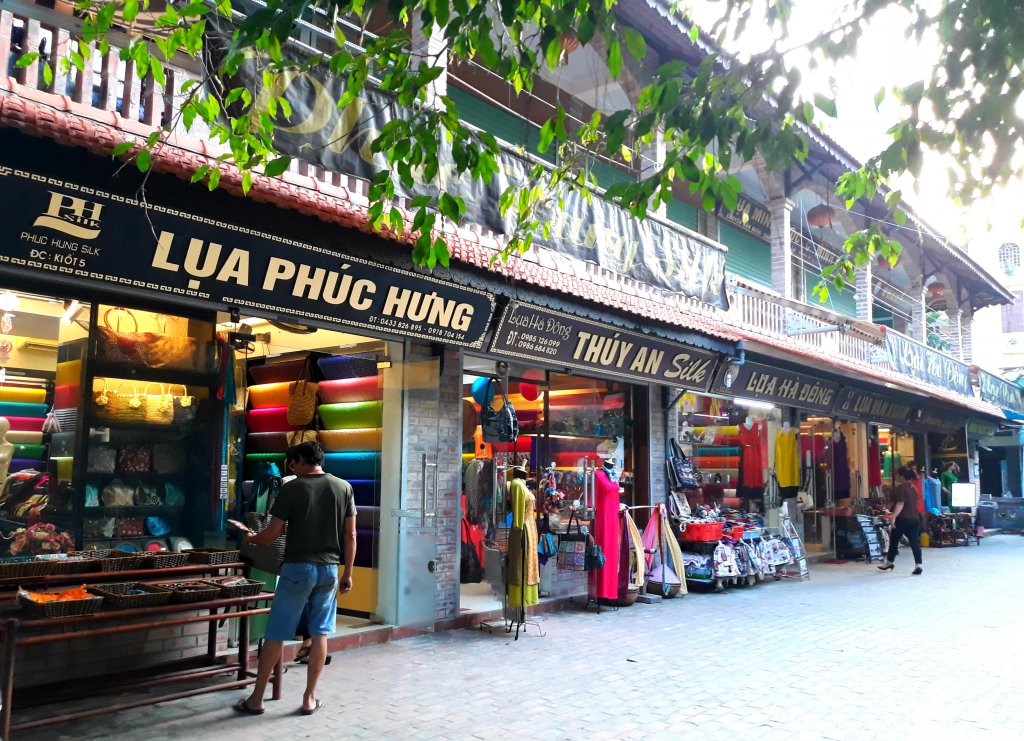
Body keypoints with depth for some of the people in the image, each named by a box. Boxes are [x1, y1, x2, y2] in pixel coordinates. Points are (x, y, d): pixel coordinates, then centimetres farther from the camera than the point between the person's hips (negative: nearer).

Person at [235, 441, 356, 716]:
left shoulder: (292, 488, -7)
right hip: (329, 568, 3)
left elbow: (273, 533, -5)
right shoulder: (344, 487, 2)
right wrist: (348, 573, 9)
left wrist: (251, 538, 16)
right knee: (320, 633, 10)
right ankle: (309, 698, 14)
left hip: (298, 567, -3)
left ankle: (256, 699, 15)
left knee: (276, 634, 6)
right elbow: (350, 535, 3)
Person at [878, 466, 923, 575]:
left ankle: (889, 563, 23)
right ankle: (918, 566, -10)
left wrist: (894, 517, -24)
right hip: (915, 519, 7)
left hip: (902, 519, -7)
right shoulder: (913, 488, 14)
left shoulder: (901, 487, -11)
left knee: (894, 541, 10)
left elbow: (900, 503, -20)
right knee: (915, 543, 0)